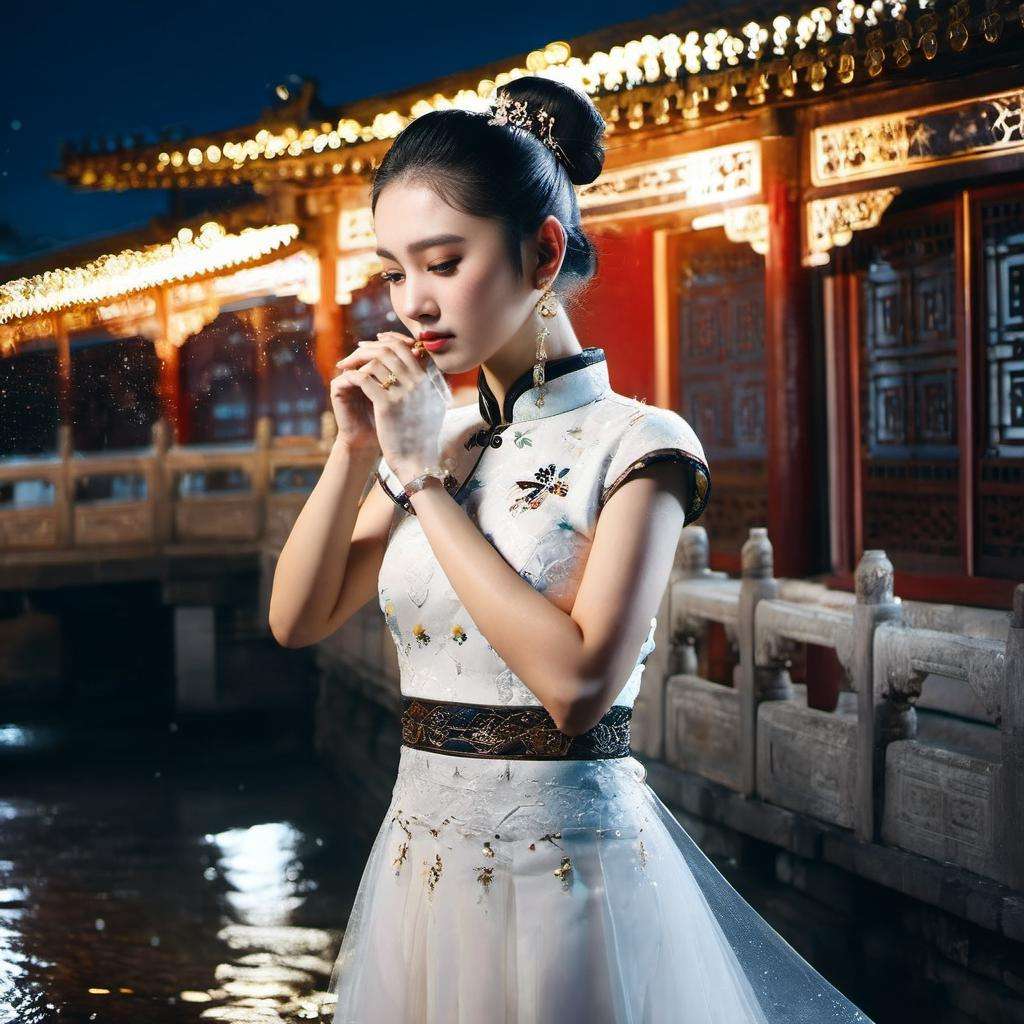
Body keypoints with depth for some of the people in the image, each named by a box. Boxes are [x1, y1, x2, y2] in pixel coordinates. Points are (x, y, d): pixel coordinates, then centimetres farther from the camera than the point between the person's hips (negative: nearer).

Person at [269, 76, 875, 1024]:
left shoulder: (635, 445, -11)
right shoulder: (433, 439, 6)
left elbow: (576, 681, -23)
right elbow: (298, 620, 7)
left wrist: (425, 479, -18)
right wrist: (354, 451, -6)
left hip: (566, 864, -5)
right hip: (421, 864, 6)